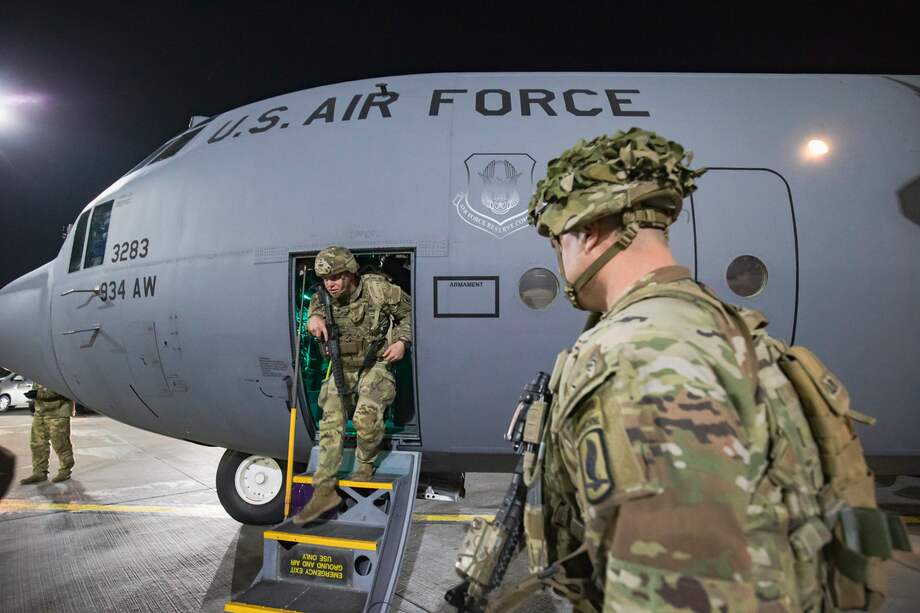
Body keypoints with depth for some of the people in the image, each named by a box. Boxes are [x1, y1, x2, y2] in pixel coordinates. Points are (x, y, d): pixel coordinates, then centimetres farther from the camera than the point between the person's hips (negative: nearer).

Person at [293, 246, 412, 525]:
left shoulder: (378, 289, -16)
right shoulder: (323, 298, -5)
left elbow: (408, 312, -2)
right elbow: (314, 304, 21)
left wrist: (402, 341, -14)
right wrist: (314, 317, -3)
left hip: (374, 364, -4)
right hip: (341, 367, 4)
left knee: (365, 417, -25)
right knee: (331, 423, -6)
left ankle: (365, 465, 3)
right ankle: (324, 489, -1)